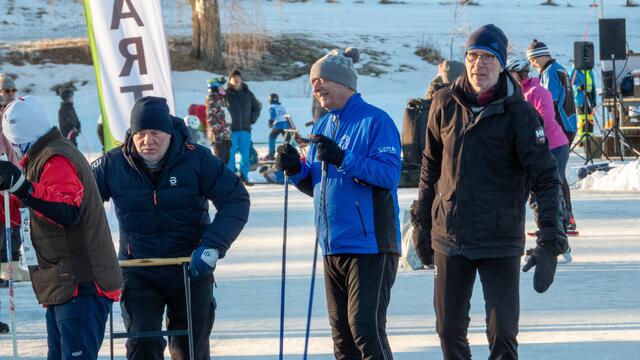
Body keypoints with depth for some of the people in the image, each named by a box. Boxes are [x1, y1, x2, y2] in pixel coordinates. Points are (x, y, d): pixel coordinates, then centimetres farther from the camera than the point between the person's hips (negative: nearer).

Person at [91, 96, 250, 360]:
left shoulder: (197, 159, -10)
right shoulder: (113, 165, -7)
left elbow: (236, 201, -10)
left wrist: (212, 246, -22)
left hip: (191, 272, 0)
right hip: (139, 276, 0)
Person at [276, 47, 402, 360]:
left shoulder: (375, 121, -8)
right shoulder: (323, 127, 16)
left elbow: (389, 173, -18)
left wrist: (343, 159, -27)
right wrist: (296, 169, 0)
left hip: (370, 244, -8)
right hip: (333, 246, 8)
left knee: (366, 328, -12)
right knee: (341, 332, 11)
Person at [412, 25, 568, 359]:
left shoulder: (519, 114, -9)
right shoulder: (446, 103, 1)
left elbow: (545, 179, -11)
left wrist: (550, 243, -20)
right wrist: (422, 221, 15)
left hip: (501, 243, -4)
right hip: (448, 239, 4)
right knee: (449, 331, 10)